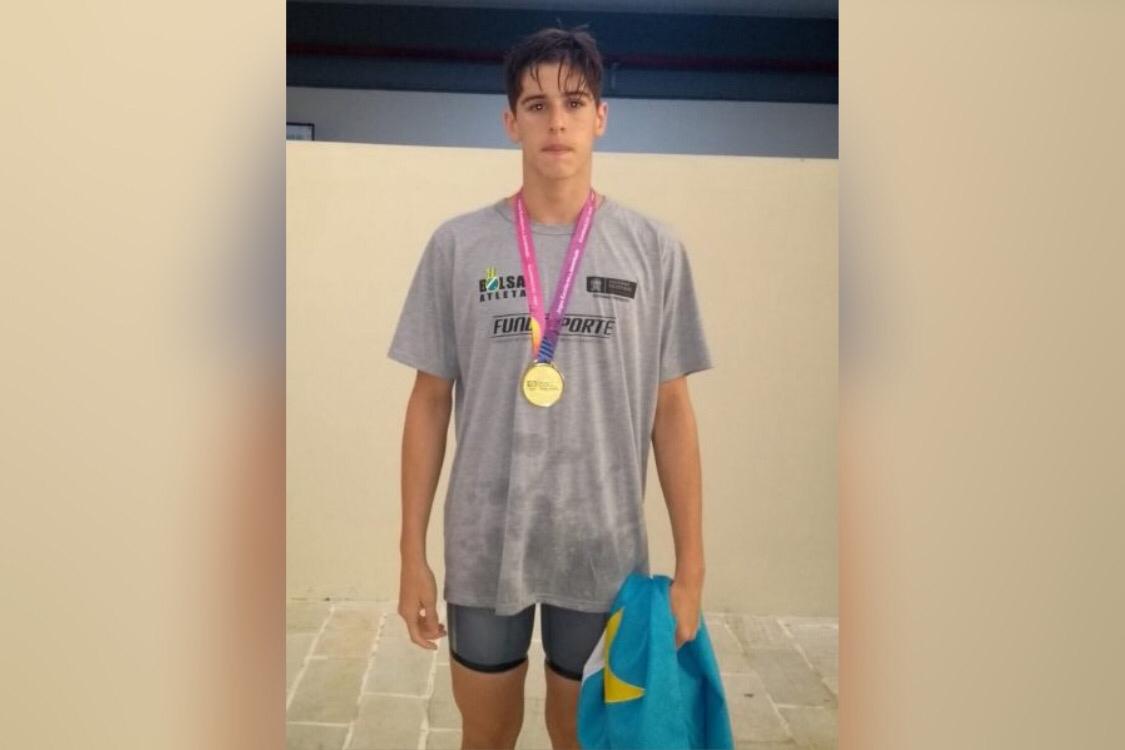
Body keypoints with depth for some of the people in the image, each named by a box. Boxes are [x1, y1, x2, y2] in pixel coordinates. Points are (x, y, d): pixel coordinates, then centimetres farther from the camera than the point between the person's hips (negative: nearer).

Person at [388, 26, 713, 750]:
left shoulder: (655, 249, -3)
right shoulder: (457, 245, -3)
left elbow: (671, 409, -1)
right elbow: (430, 400, 1)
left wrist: (691, 566, -2)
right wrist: (413, 553, 0)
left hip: (606, 549, 0)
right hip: (482, 546, 1)